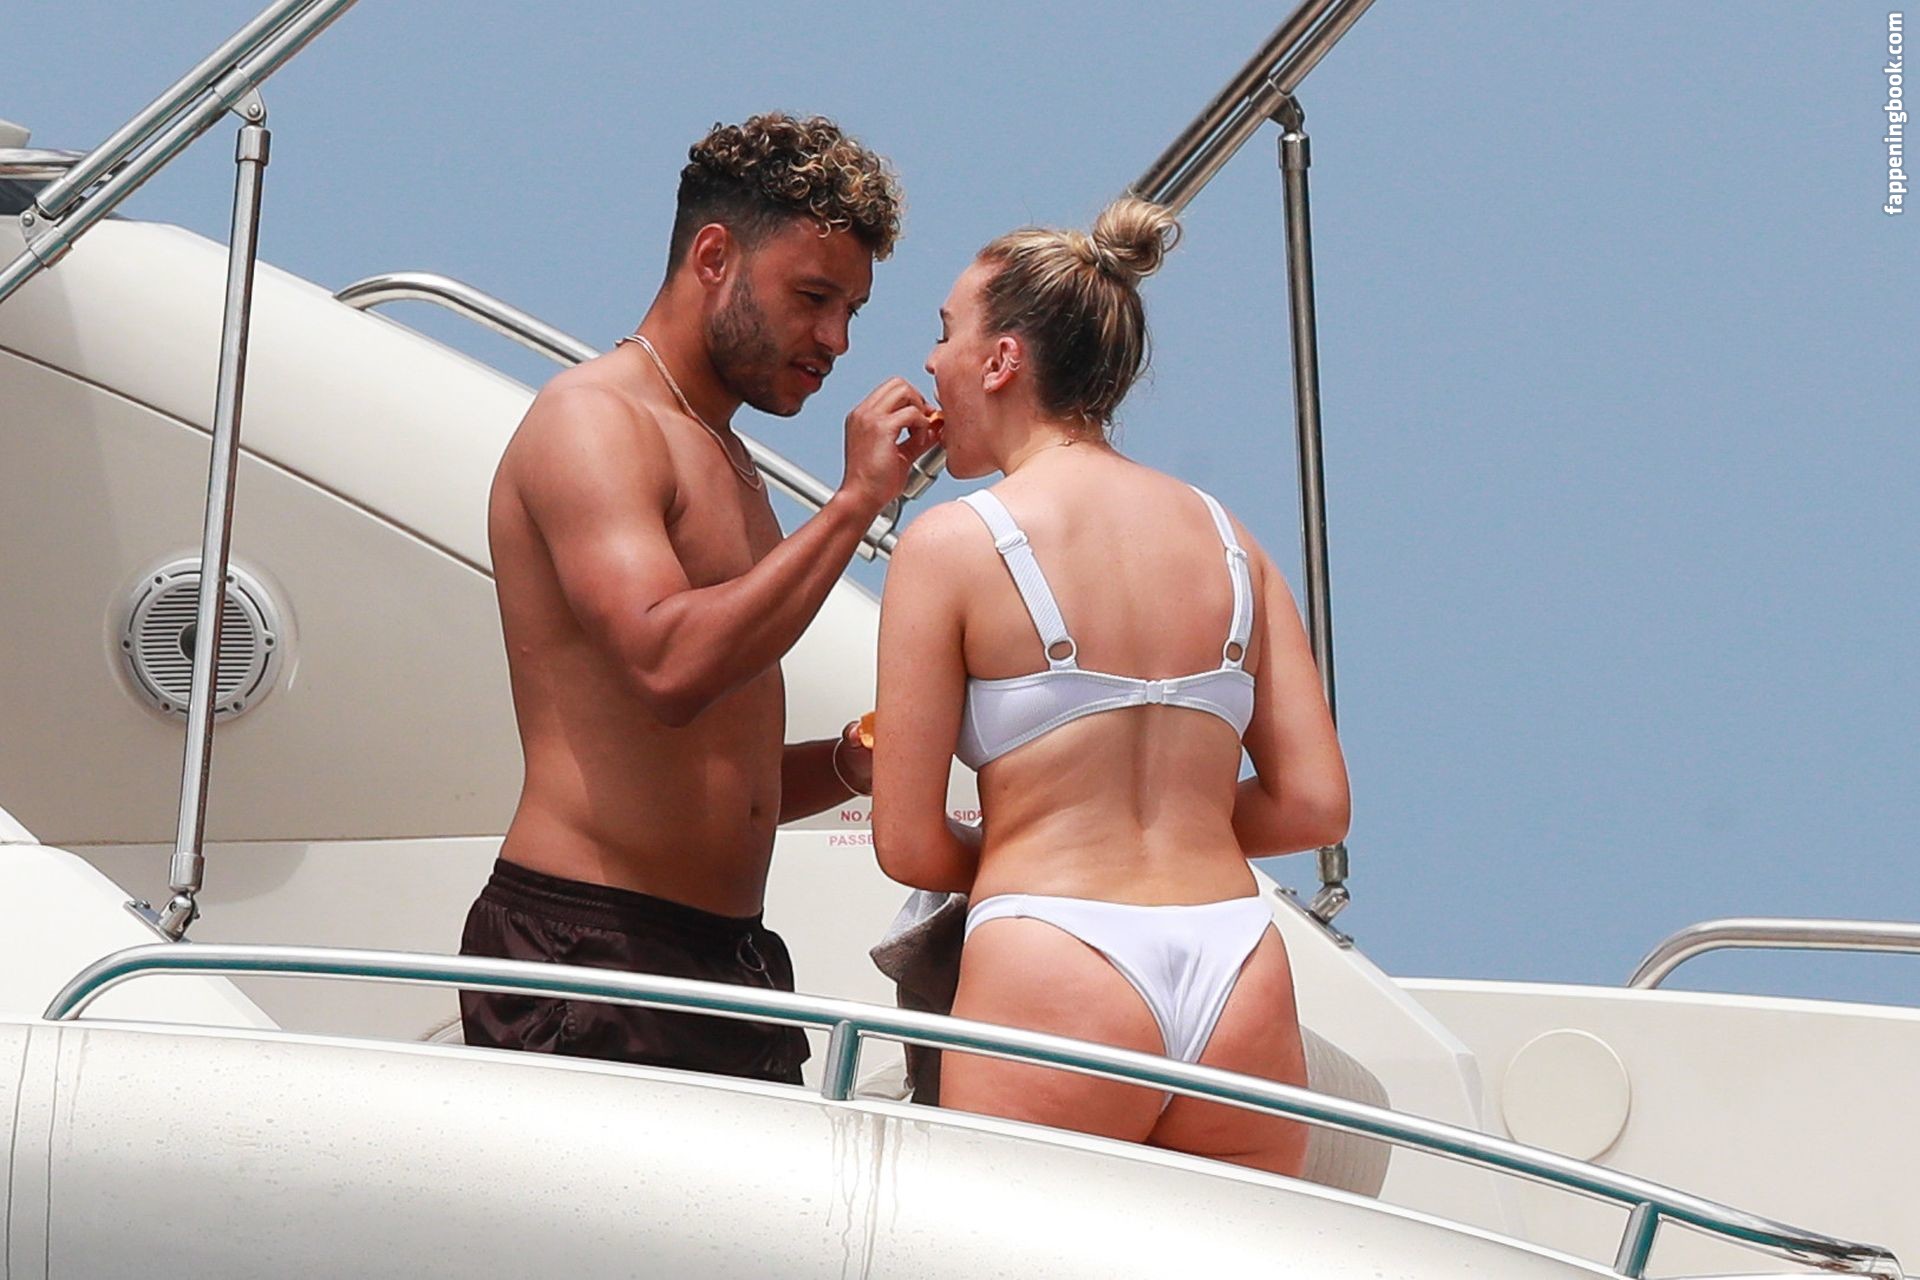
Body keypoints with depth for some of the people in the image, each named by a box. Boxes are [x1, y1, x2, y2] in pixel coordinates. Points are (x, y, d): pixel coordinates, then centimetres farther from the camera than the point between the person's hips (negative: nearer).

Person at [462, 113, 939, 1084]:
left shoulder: (721, 456, 24)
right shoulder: (590, 421, -4)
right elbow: (668, 665, -22)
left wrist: (851, 764, 8)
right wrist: (855, 503, -14)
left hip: (731, 965, 9)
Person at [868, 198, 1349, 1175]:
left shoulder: (953, 544, -1)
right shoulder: (1226, 538, 12)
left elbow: (908, 845, -1)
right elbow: (1314, 804, 10)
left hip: (1054, 987, -5)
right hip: (1242, 983, 5)